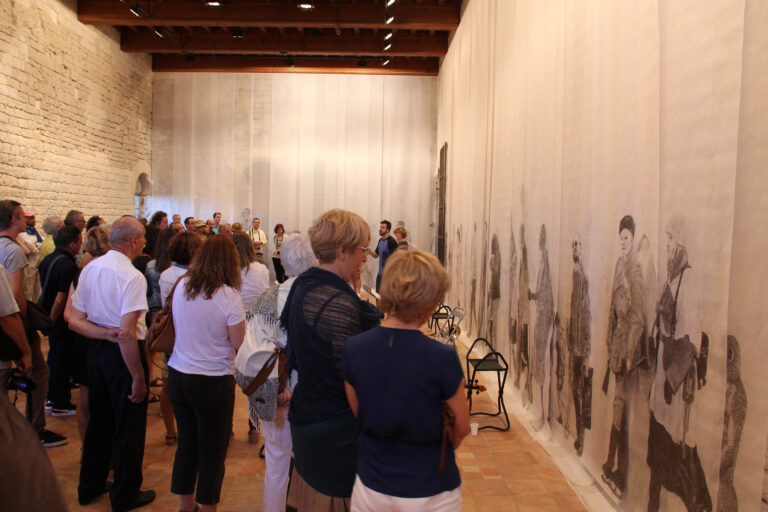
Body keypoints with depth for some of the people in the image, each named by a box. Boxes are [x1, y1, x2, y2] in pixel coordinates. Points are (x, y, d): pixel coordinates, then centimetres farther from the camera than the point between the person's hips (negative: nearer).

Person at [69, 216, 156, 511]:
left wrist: (104, 333, -9)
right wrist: (139, 378, -19)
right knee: (128, 428, 8)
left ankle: (90, 486, 40)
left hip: (95, 351, 8)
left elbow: (74, 321, 1)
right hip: (123, 354, -8)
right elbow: (127, 333, -25)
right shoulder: (132, 277, -21)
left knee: (99, 420, 23)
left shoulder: (89, 269, 2)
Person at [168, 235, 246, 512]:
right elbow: (238, 342, -13)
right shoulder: (228, 295, -18)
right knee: (212, 453, 10)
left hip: (178, 375, 6)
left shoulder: (182, 286, -1)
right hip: (214, 381, -6)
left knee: (186, 445, 19)